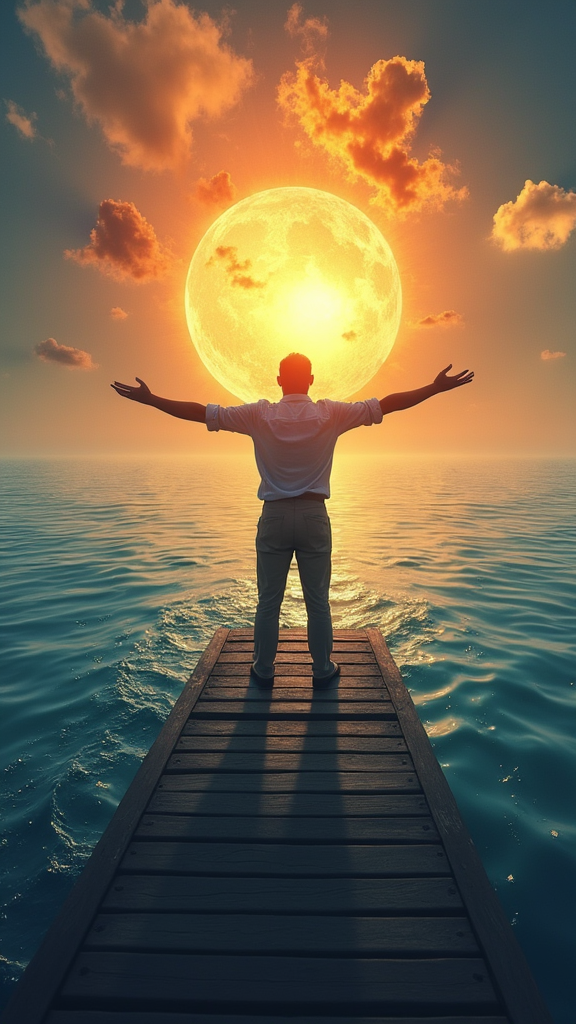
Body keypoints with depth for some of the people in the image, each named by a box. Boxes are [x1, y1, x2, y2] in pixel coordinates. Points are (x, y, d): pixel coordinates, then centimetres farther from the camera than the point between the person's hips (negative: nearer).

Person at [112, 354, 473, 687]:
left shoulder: (260, 414, -3)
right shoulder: (330, 413, -3)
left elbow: (201, 412, -3)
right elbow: (386, 405, 0)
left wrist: (148, 398, 5)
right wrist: (437, 388, 8)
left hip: (274, 516, 0)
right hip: (314, 516, 0)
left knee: (268, 601, 11)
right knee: (318, 601, 11)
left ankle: (264, 670, 25)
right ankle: (323, 669, 25)